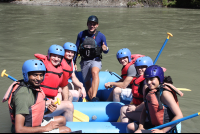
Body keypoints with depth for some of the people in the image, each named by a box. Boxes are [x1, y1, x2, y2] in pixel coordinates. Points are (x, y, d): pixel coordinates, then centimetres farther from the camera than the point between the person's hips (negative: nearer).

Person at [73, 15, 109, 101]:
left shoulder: (101, 36, 2)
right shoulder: (81, 35, 6)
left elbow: (106, 51, 4)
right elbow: (76, 49, 13)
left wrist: (105, 49, -21)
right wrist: (74, 62, 11)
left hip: (95, 60, -3)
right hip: (84, 61, 3)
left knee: (95, 72, -34)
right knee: (87, 83, 3)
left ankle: (94, 97, -42)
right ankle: (92, 101, 18)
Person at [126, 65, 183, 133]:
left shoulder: (164, 93, -20)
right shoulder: (149, 91, 5)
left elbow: (179, 116, -23)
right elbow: (144, 111, 14)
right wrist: (141, 126, -2)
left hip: (166, 129, -9)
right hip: (153, 125, 9)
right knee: (130, 126, 7)